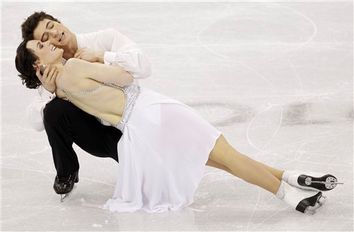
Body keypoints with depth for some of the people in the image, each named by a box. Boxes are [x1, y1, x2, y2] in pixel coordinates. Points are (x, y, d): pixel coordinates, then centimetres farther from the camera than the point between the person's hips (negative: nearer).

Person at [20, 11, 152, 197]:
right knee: (54, 109, -24)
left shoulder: (106, 38, -12)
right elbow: (37, 123, -9)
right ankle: (66, 173, 1)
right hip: (94, 131, 3)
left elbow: (143, 67, -23)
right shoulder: (55, 72, -5)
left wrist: (99, 56, -27)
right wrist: (49, 91, -27)